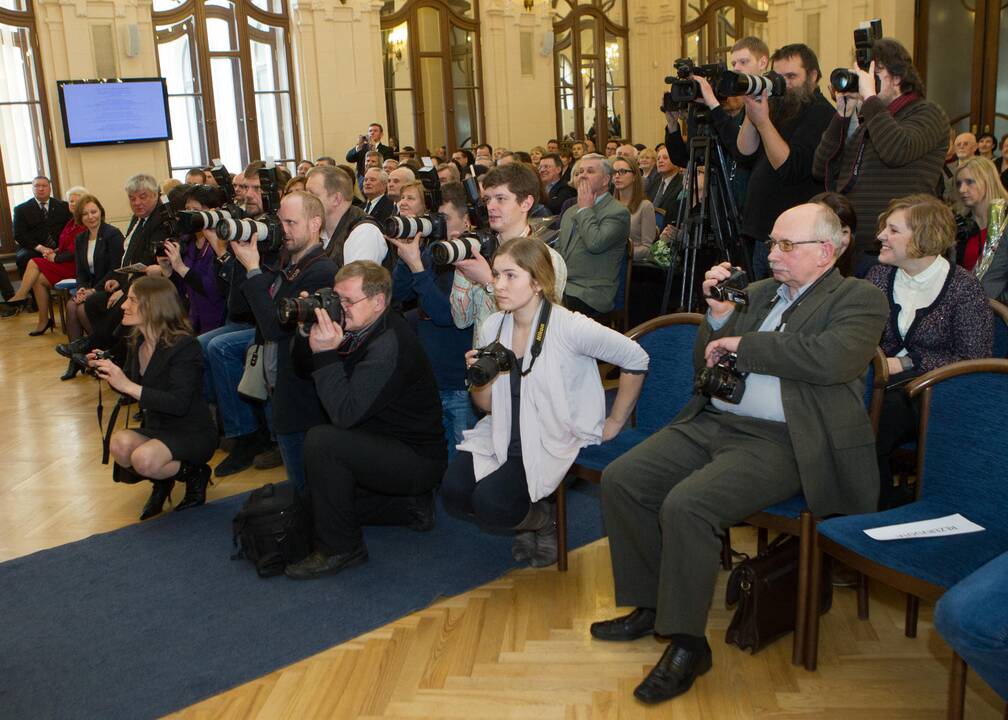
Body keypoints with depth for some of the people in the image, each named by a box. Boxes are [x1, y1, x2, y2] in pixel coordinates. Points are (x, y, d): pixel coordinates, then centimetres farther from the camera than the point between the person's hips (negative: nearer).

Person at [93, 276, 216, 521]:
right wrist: (108, 372, -4)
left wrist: (128, 386, -31)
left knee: (143, 458, -33)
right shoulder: (137, 341, 4)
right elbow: (133, 391, 15)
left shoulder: (184, 345, -20)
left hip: (192, 434, -6)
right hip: (155, 429, 7)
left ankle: (193, 473, -1)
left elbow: (179, 403, -28)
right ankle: (161, 480, 5)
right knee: (120, 443, -25)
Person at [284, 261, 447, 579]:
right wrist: (308, 332, -9)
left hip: (419, 460, -10)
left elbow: (344, 414, -31)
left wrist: (325, 352, -31)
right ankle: (409, 506, 20)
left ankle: (339, 549, -14)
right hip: (386, 444, 10)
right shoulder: (358, 328, 1)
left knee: (322, 440, -28)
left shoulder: (390, 347, -27)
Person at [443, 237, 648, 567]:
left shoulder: (568, 327, -18)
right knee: (453, 490, -14)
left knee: (489, 503, -23)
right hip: (504, 435, 6)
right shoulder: (492, 328, 0)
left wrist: (614, 423, -5)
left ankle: (545, 520, 12)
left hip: (554, 442, -6)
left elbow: (635, 360, -12)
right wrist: (480, 379, -15)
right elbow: (487, 405, 7)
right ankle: (524, 520, 15)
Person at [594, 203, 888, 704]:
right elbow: (705, 364, 20)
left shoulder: (859, 299, 1)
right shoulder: (757, 292, 20)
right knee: (619, 480, -6)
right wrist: (719, 315, 1)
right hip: (710, 423, 8)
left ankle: (687, 644, -10)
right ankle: (650, 607, 11)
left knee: (686, 505, -29)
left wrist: (741, 344, -11)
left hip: (777, 442, -7)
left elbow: (831, 359, -20)